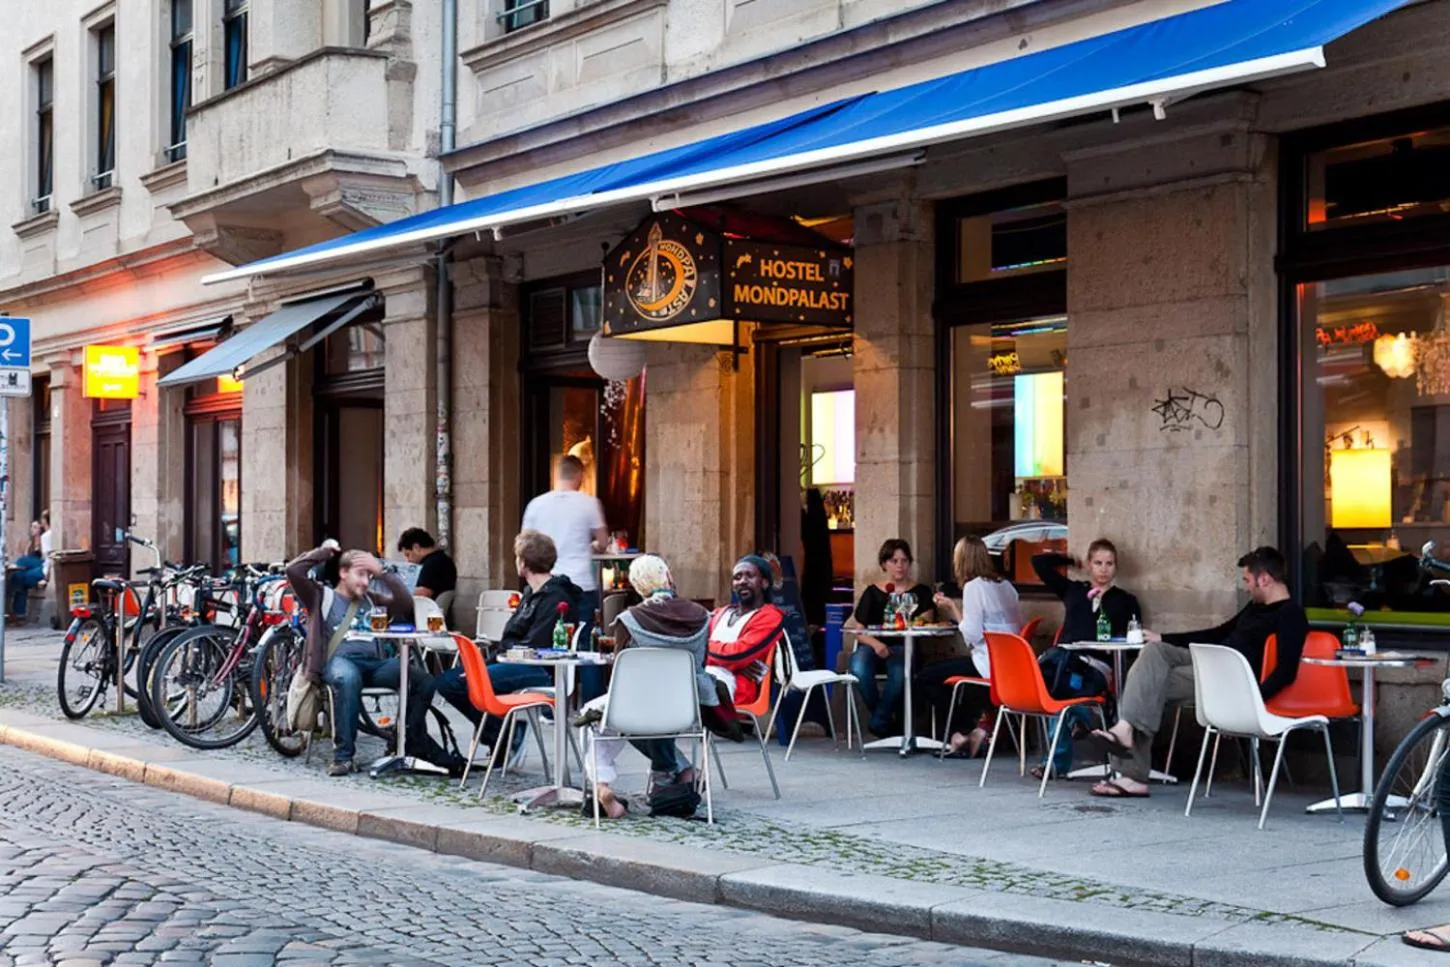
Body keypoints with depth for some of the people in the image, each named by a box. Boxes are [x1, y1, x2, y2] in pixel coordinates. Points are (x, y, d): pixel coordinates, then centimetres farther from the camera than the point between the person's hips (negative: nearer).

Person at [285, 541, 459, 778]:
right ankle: (343, 755, -34)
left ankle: (413, 744, -4)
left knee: (424, 680, -22)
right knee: (348, 678, -43)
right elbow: (293, 571, 2)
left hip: (374, 663, 4)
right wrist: (325, 551, 14)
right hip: (339, 661, -4)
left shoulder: (372, 600, 28)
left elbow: (406, 605, 14)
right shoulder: (323, 596, 17)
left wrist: (382, 573, 10)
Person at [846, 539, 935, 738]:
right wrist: (875, 644, -16)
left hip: (903, 647, -1)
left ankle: (878, 721, -12)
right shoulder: (872, 593, 14)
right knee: (859, 669, -34)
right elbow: (858, 630, 5)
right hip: (873, 645, 1)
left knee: (900, 673, -37)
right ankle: (887, 720, -9)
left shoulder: (920, 592, 16)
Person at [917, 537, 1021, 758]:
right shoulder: (1005, 585, 12)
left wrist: (954, 610, -3)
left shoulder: (973, 586, -12)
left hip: (988, 665, -9)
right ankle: (969, 729, 18)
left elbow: (973, 635, -17)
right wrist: (956, 609, 17)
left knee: (925, 679, 2)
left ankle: (962, 732, 6)